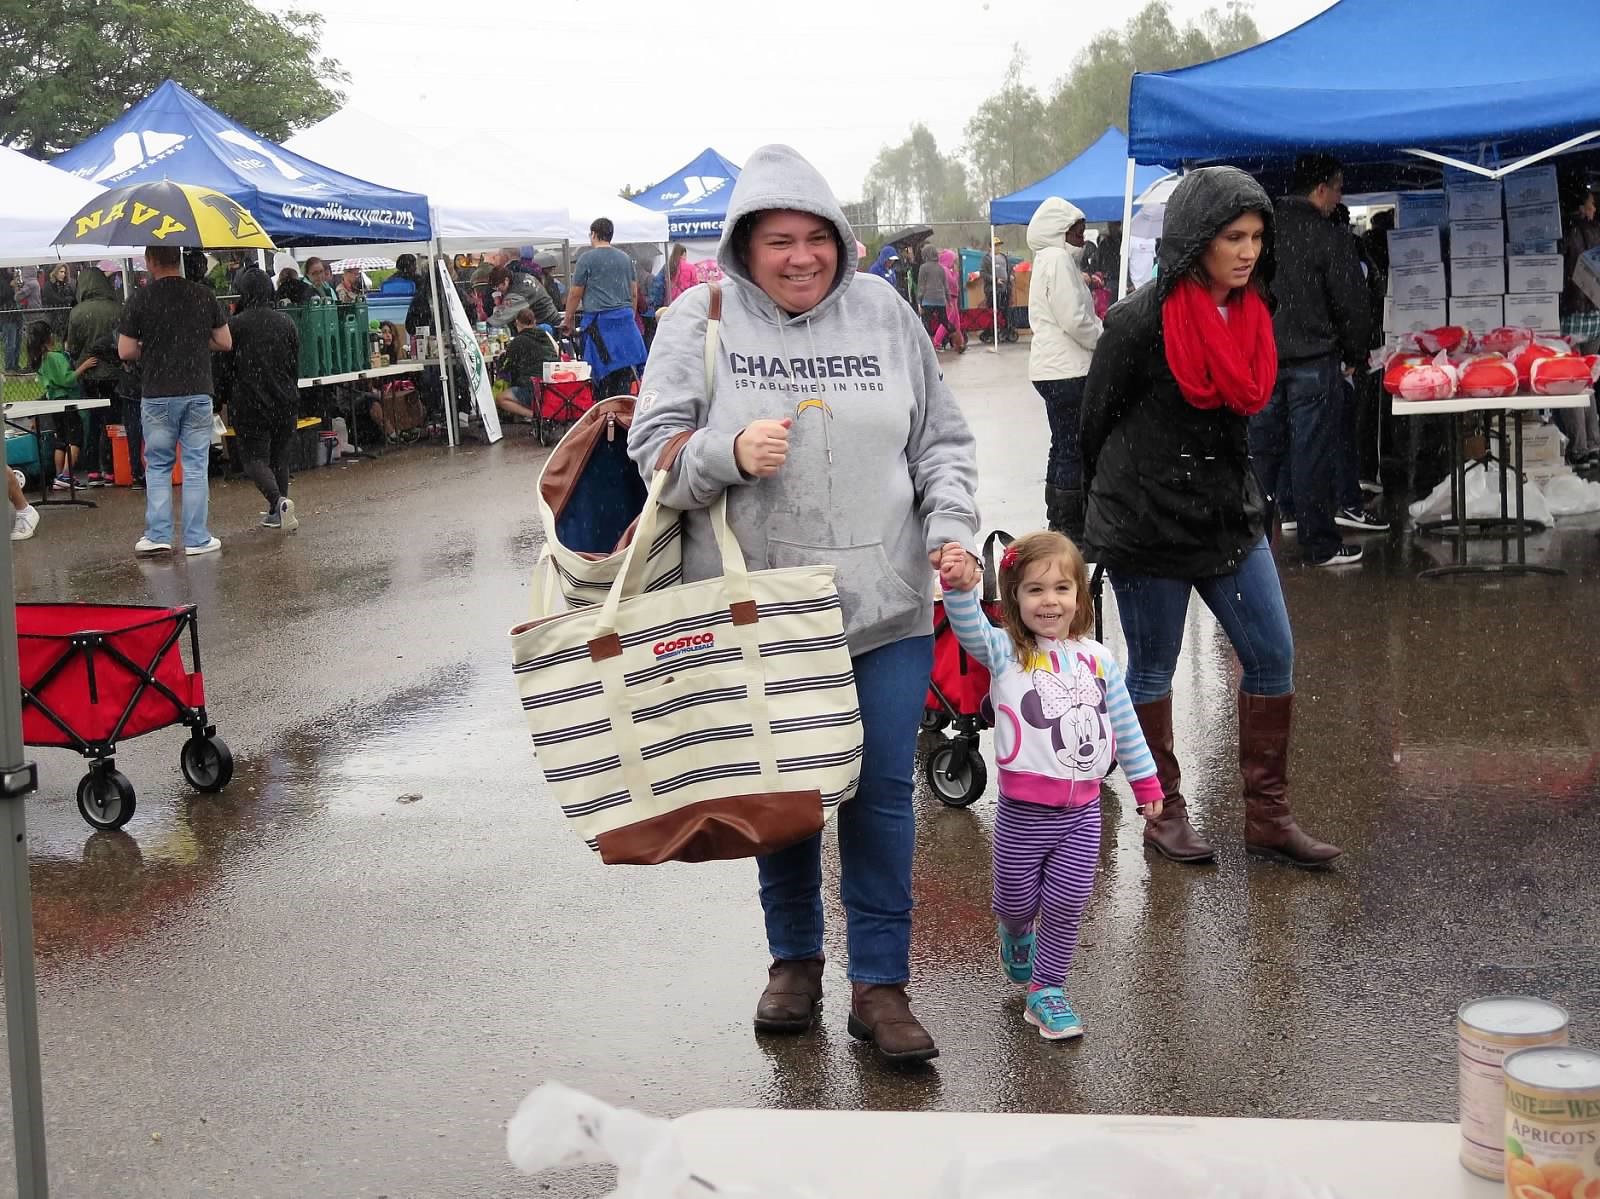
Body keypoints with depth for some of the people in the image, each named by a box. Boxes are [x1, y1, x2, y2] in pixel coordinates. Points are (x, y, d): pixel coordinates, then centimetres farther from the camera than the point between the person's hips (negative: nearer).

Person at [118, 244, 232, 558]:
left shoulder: (141, 299, -6)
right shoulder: (204, 295, 0)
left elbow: (125, 351, -4)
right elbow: (225, 343, 6)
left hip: (157, 395, -1)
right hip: (198, 392, 1)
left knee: (158, 466, 11)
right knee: (196, 467, 6)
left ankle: (158, 535, 7)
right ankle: (197, 539, 7)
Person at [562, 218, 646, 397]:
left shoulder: (587, 259, -3)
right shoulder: (625, 258, 12)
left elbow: (575, 294, -1)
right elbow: (634, 293, 16)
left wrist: (568, 321, 10)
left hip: (599, 320, -5)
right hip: (625, 318, 5)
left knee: (602, 377, -2)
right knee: (624, 372, 5)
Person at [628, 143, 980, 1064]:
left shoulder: (883, 313, 5)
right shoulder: (703, 319, -1)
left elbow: (941, 439, 12)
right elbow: (654, 449, -2)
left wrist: (952, 525, -2)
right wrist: (730, 454, -21)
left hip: (886, 607, 1)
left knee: (884, 790, 2)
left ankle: (880, 982, 13)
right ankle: (795, 957, 32)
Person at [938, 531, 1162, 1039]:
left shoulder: (1098, 659, 5)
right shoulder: (1006, 653, -6)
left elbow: (1125, 726, 16)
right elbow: (970, 629, -28)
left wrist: (1146, 783, 21)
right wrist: (959, 587, -48)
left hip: (1081, 810, 2)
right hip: (1023, 811, -2)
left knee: (1067, 903, 2)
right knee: (1017, 900, 12)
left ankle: (1046, 991, 19)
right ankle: (1017, 936, 47)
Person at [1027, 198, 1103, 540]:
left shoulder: (1049, 259, 18)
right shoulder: (1059, 259, -13)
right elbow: (1074, 320, -19)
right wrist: (1108, 341, -6)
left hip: (1052, 367, 10)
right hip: (1067, 370, -10)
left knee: (1063, 448, 15)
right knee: (1073, 451, -6)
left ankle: (1058, 524, 22)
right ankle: (1070, 529, -4)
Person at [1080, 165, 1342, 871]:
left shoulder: (1251, 315, 3)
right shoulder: (1141, 321, -16)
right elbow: (1097, 419, -5)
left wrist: (1232, 491, 16)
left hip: (1230, 518, 6)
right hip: (1148, 528, -6)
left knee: (1273, 660, 5)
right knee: (1152, 672, 8)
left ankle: (1268, 817, 15)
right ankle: (1165, 814, 22)